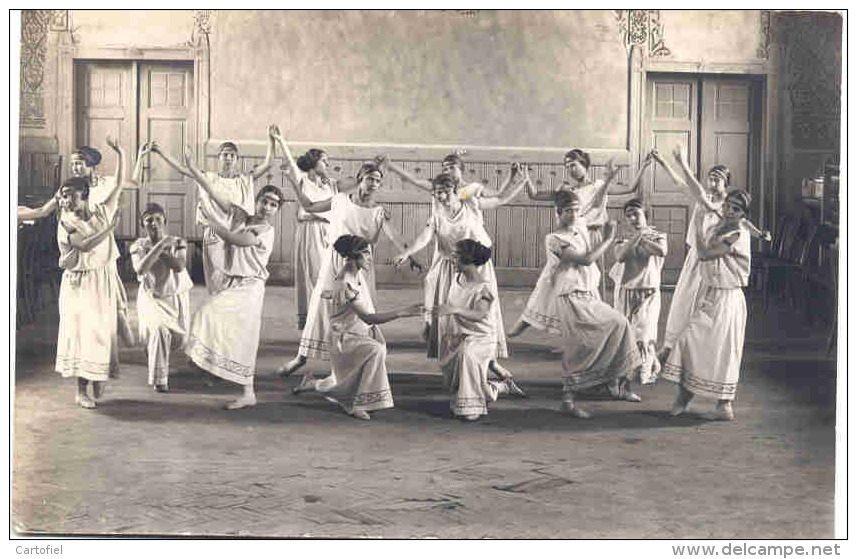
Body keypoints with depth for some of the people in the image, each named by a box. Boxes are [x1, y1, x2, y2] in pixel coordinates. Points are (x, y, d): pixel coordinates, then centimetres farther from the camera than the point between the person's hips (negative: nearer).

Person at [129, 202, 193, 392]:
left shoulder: (178, 243, -9)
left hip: (177, 297, 2)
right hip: (153, 299, -2)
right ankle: (159, 379, -12)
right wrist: (160, 245, -34)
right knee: (158, 331, -25)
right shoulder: (138, 246, -10)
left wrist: (162, 251, -26)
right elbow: (140, 269, -30)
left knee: (178, 338, 7)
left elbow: (179, 266, -26)